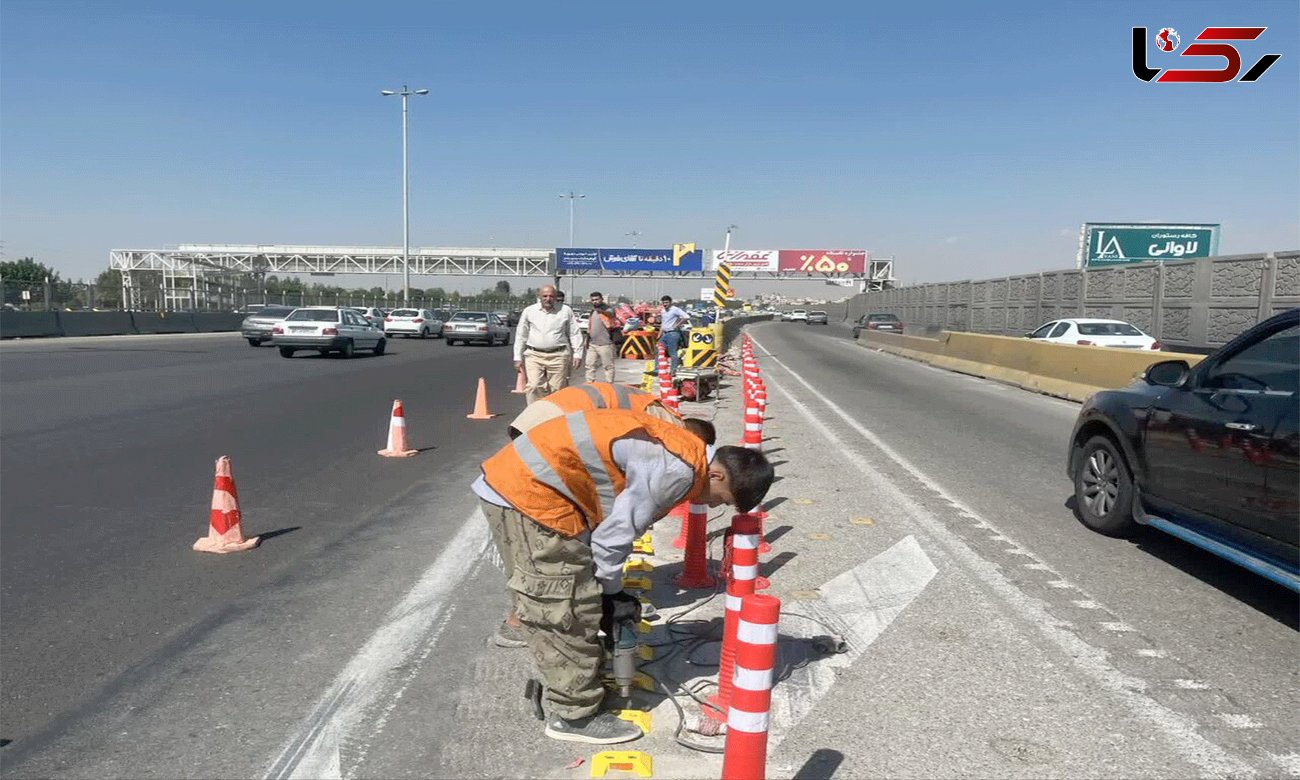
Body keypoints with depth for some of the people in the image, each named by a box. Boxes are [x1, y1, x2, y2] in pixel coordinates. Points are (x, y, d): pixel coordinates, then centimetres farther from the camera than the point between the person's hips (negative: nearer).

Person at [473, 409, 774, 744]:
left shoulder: (683, 450, 12)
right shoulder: (677, 470, -18)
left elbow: (615, 522, 16)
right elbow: (614, 535, -13)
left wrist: (610, 590, 17)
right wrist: (612, 593, 3)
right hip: (531, 493, -10)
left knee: (550, 608, 21)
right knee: (567, 612, 0)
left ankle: (561, 691, 36)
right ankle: (575, 715, 14)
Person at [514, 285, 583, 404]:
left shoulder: (565, 311, 7)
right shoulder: (529, 311, 9)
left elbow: (575, 334, 11)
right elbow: (521, 335, 12)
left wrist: (577, 354, 4)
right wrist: (518, 358, 8)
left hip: (558, 356, 0)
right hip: (534, 355, 0)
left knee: (557, 390, 1)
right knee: (533, 387, -12)